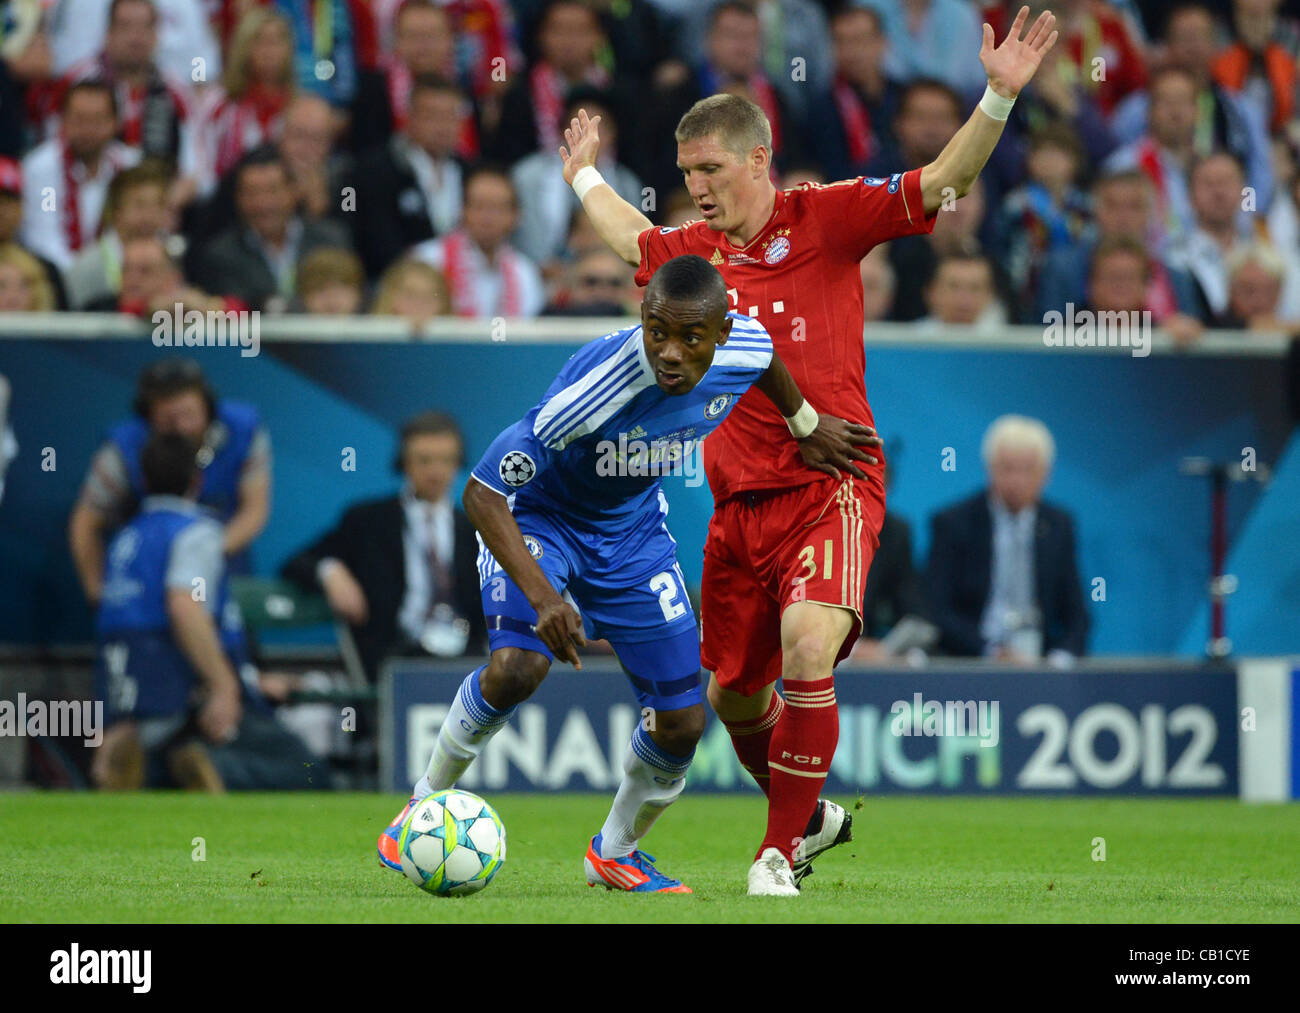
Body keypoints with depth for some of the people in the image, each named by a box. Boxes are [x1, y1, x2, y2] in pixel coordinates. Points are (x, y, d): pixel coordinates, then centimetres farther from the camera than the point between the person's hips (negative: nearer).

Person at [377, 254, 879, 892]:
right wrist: (543, 596, -44)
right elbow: (482, 492, -34)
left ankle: (616, 851, 30)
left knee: (681, 724, 1)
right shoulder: (593, 390, -39)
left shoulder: (744, 349, -23)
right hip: (539, 519, -5)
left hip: (632, 529, 5)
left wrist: (806, 427, 22)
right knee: (515, 667, -30)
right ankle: (427, 804, -4)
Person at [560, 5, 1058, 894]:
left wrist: (999, 98, -21)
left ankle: (781, 853, -14)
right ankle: (812, 813, 38)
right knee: (733, 697, 10)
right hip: (740, 503, 6)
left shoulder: (823, 220, -4)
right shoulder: (692, 251, 11)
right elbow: (632, 236, 35)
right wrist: (586, 176, 49)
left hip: (830, 491, -6)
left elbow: (941, 184, -9)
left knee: (808, 650, -27)